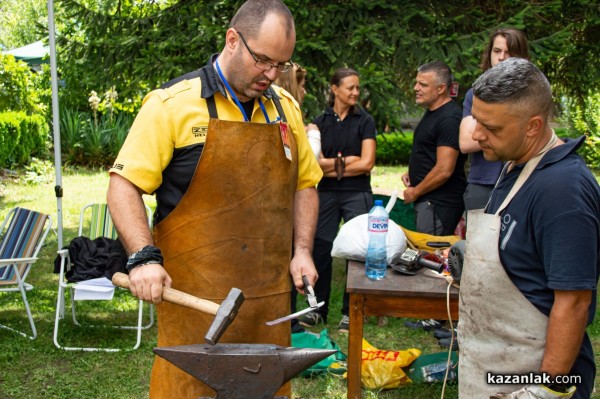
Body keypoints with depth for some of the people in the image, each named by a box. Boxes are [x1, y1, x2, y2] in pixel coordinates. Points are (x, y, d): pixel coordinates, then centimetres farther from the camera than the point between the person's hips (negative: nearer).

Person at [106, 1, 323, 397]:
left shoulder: (286, 108, 10)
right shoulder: (173, 104, -6)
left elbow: (305, 184, 18)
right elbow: (124, 186, -7)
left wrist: (302, 250, 6)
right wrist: (144, 257, -20)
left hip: (269, 294, 5)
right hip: (194, 296, -5)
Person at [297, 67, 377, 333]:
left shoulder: (365, 121, 2)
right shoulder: (321, 121, 7)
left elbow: (366, 163, -7)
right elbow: (314, 162, -2)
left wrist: (331, 167, -4)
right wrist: (345, 161, -9)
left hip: (357, 194, -2)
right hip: (327, 194, 2)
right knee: (321, 249, 2)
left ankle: (349, 313, 11)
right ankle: (318, 309, 17)